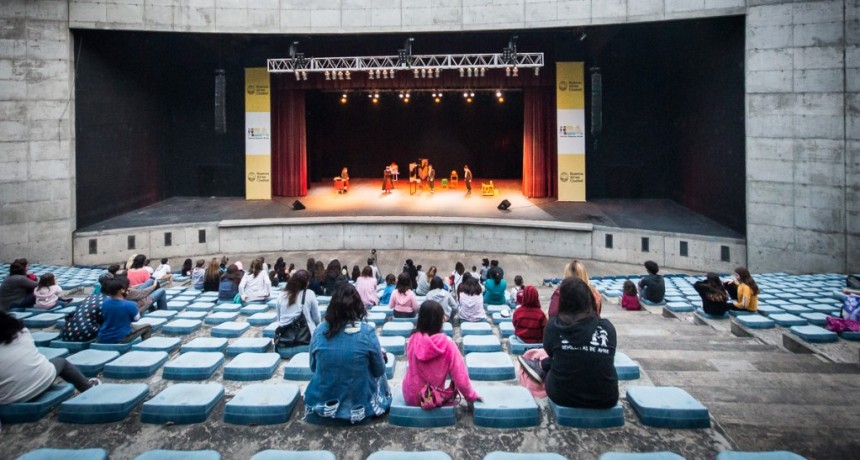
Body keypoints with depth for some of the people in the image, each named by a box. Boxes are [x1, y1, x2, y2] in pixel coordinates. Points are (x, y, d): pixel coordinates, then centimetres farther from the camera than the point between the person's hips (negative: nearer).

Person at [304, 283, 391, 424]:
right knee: (378, 375, 26)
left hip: (321, 405, 3)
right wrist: (380, 354, 15)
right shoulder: (367, 332, -19)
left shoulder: (320, 330, -11)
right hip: (357, 408, -3)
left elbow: (313, 367, 5)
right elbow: (379, 370, -5)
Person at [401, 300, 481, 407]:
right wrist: (472, 396, -2)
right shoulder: (447, 344, -22)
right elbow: (460, 377, -18)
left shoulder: (413, 339, -15)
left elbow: (413, 367, 2)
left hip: (410, 397, 2)